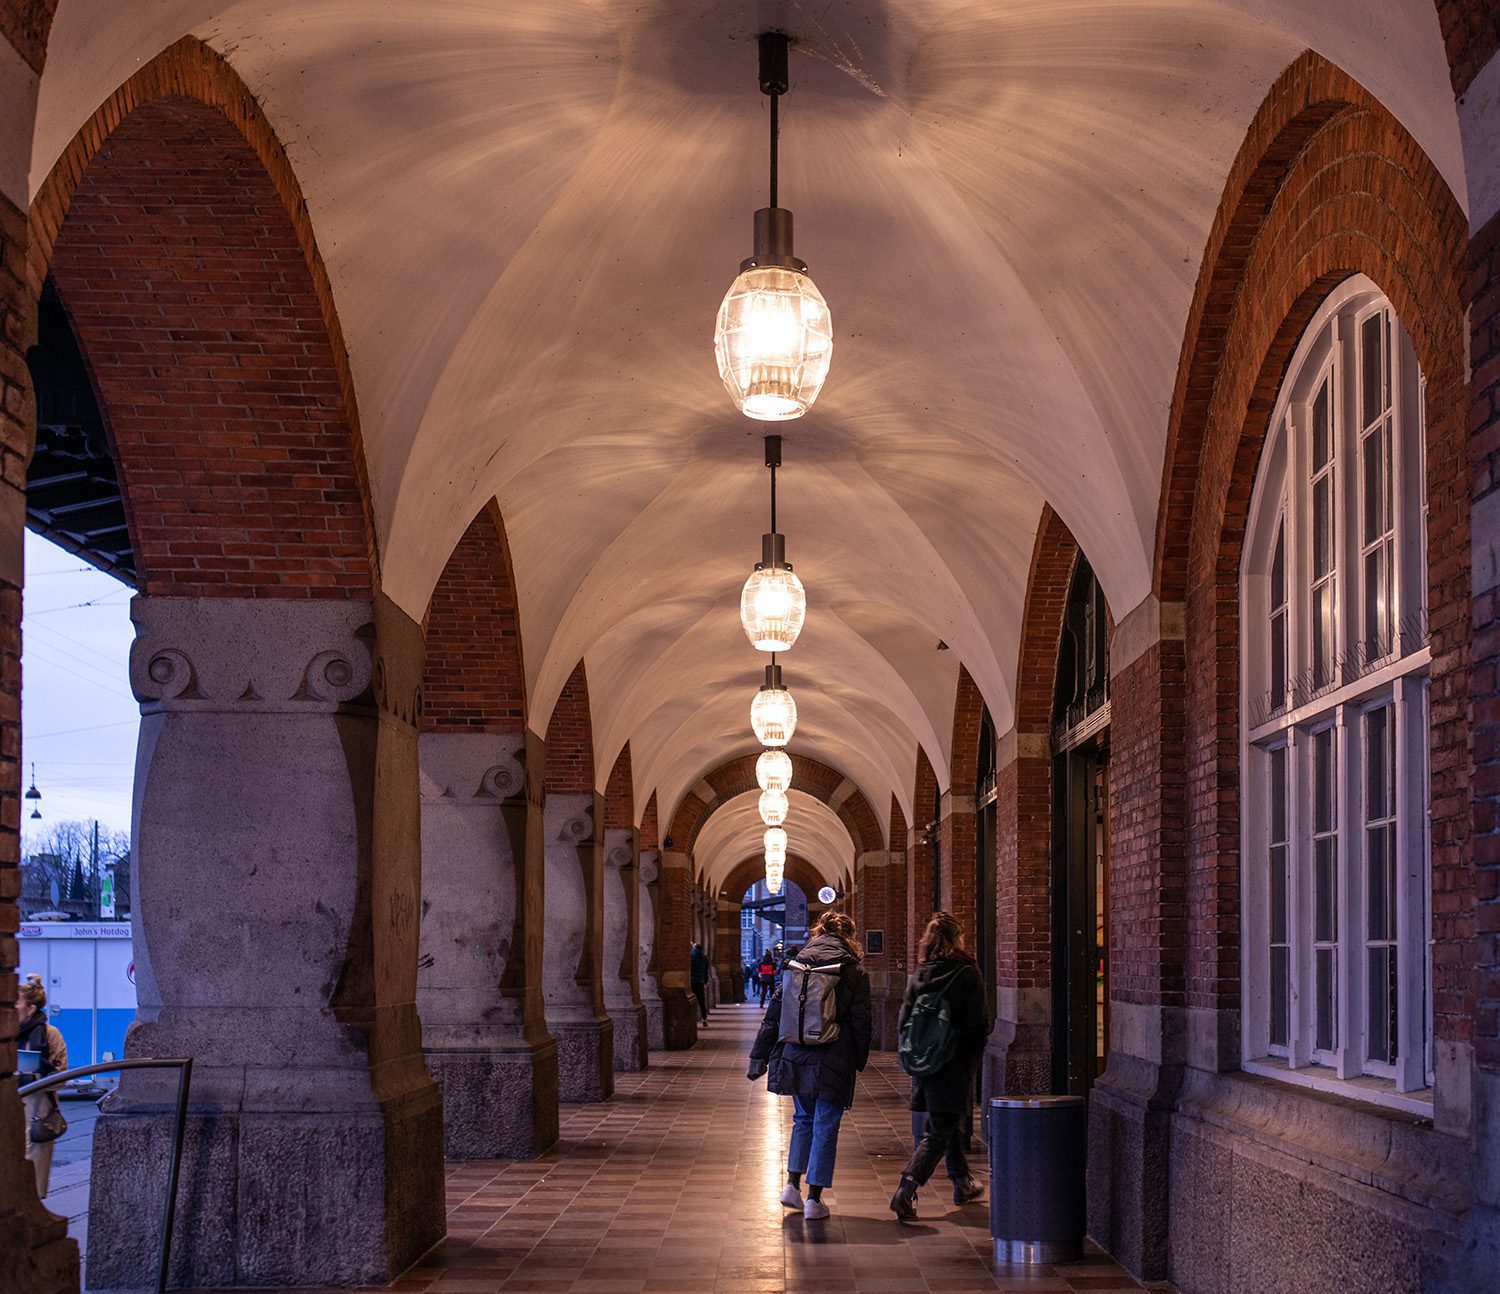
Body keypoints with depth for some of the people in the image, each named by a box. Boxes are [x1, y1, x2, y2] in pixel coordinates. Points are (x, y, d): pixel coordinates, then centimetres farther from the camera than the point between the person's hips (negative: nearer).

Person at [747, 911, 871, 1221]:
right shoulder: (854, 972, -3)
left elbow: (773, 1015, 6)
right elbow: (861, 1023, -3)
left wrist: (759, 1057, 9)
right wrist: (859, 1061, 8)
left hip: (795, 1055, 3)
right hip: (833, 1062, -3)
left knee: (803, 1119, 22)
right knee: (825, 1128, 3)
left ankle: (793, 1184, 15)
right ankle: (814, 1200, 3)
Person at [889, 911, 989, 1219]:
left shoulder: (918, 975, 2)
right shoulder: (966, 973, -12)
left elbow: (904, 1018, 3)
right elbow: (977, 1023, -14)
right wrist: (974, 1054, 2)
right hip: (955, 1066, -6)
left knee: (951, 1124, 24)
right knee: (939, 1133, -4)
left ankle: (963, 1183, 37)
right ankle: (906, 1191, -17)